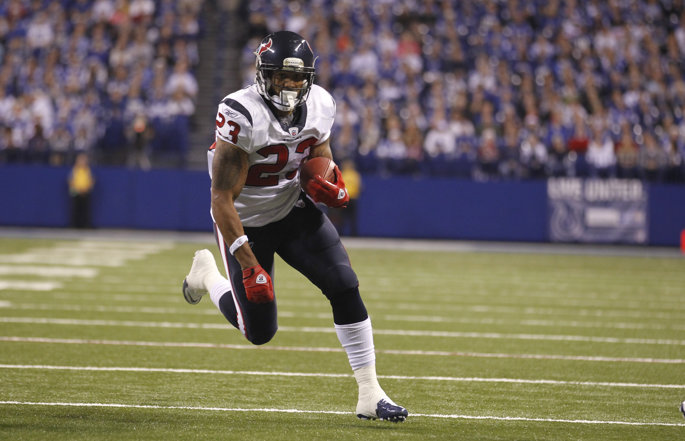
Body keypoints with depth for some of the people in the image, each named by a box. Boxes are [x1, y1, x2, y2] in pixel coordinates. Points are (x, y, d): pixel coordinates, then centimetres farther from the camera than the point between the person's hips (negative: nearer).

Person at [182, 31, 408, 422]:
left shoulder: (320, 106, -11)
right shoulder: (241, 116, -29)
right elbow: (222, 200, -26)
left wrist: (330, 188, -18)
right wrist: (250, 266, -29)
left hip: (293, 210, 4)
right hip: (246, 222, -4)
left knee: (345, 288, -13)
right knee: (260, 332, 4)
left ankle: (370, 395, -5)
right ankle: (208, 275, 36)